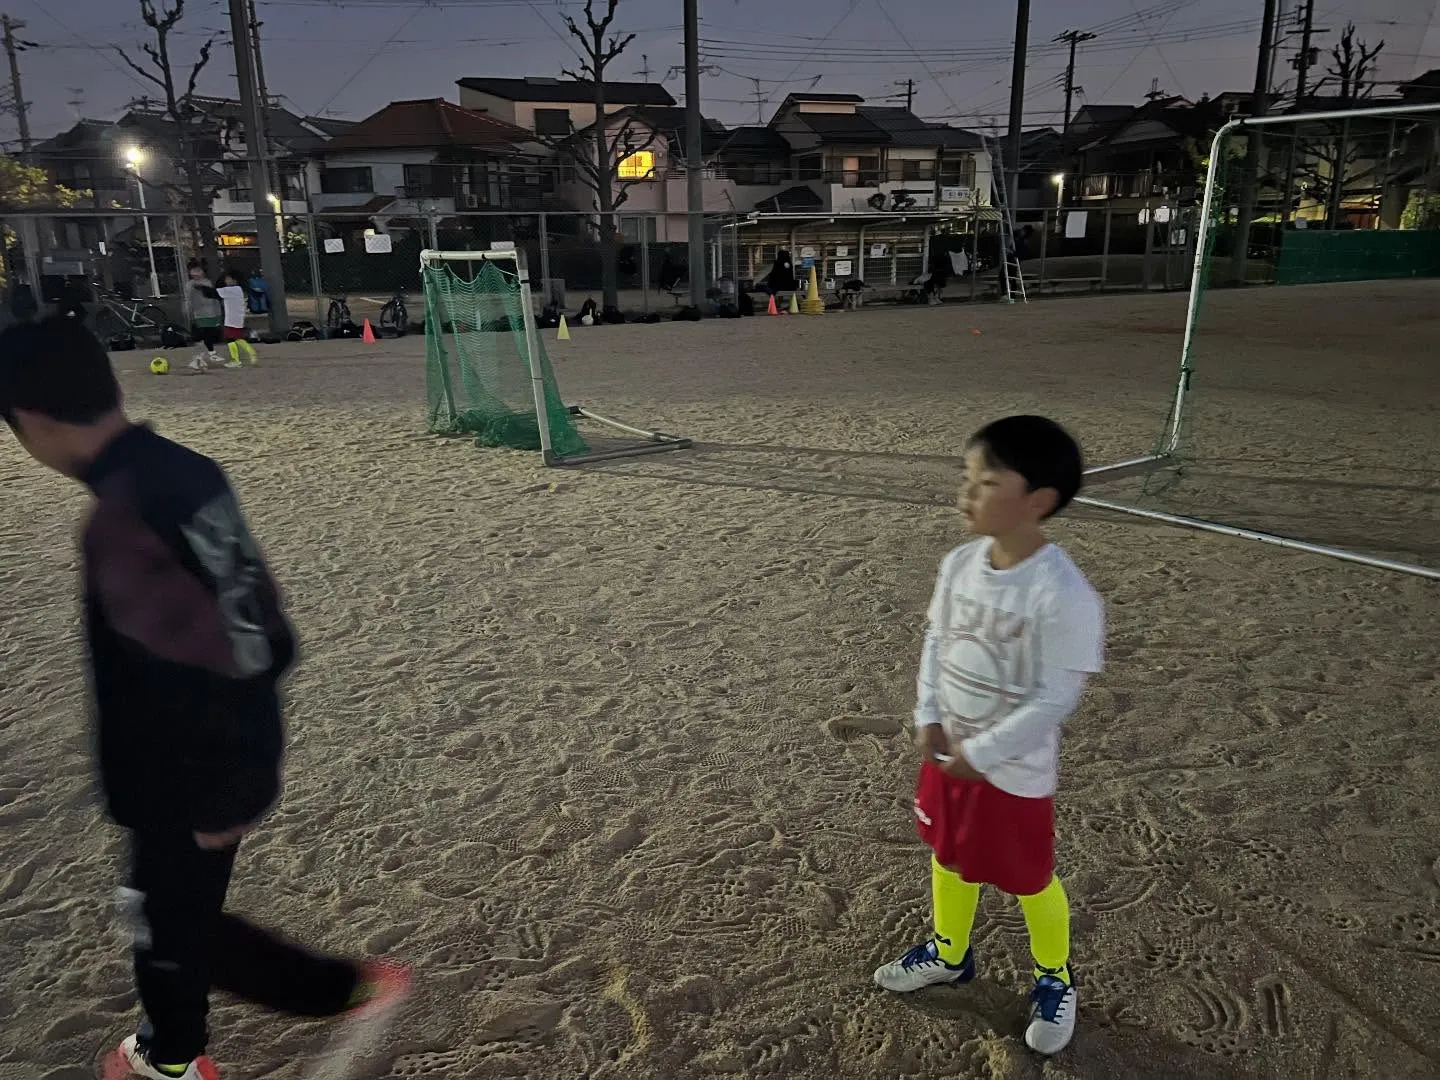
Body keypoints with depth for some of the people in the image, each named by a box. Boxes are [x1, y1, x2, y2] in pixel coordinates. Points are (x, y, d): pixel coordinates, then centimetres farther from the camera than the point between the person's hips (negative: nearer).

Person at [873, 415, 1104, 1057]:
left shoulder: (1063, 594, -28)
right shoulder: (959, 563, -8)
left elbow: (1056, 698, -23)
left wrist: (981, 753, -18)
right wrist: (929, 718, -5)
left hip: (1015, 771, -6)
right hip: (947, 751, 6)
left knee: (1029, 881, 15)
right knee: (949, 858, 25)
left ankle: (1055, 980, 43)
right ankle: (949, 954, 51)